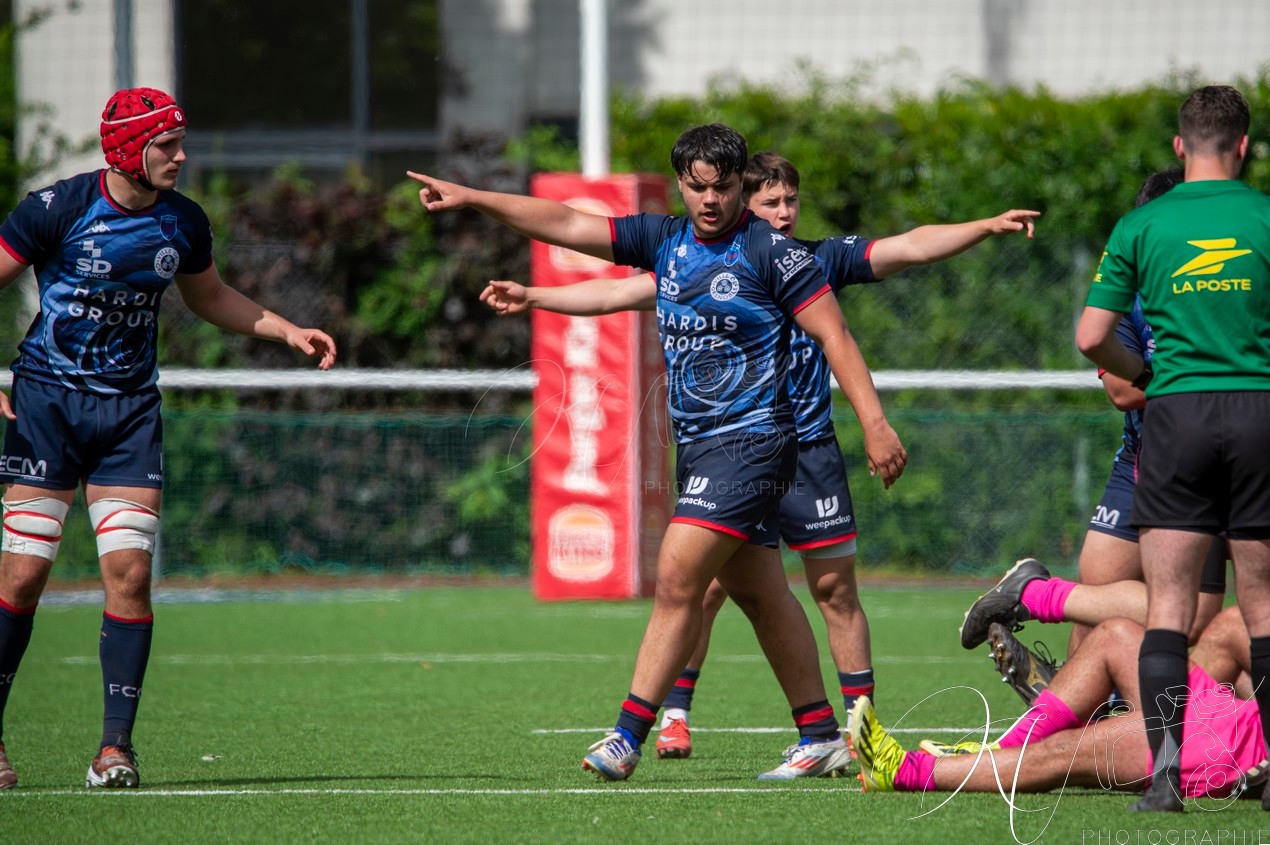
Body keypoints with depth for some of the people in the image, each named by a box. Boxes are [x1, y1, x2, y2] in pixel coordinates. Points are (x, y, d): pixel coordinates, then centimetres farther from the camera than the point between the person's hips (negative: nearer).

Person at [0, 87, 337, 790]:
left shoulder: (184, 223, 4)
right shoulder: (58, 208, -11)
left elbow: (210, 298, 23)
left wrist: (288, 332, 13)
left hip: (129, 409, 3)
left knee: (130, 572, -9)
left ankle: (115, 745, -4)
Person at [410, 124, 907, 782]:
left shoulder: (772, 252, -9)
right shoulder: (664, 240, 9)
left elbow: (834, 337, -9)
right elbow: (567, 225, 10)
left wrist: (875, 424, -17)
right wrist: (469, 198, 6)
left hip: (750, 441, -8)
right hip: (695, 447, 8)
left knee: (677, 578, -15)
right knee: (763, 597, 12)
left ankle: (628, 737, -14)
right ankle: (822, 738, 20)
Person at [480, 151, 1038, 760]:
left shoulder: (820, 260, 4)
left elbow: (910, 249, -2)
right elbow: (619, 293, 0)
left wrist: (987, 228, -13)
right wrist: (532, 297, -8)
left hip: (810, 452, 1)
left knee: (835, 586, 1)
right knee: (706, 584, -6)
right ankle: (673, 715, 5)